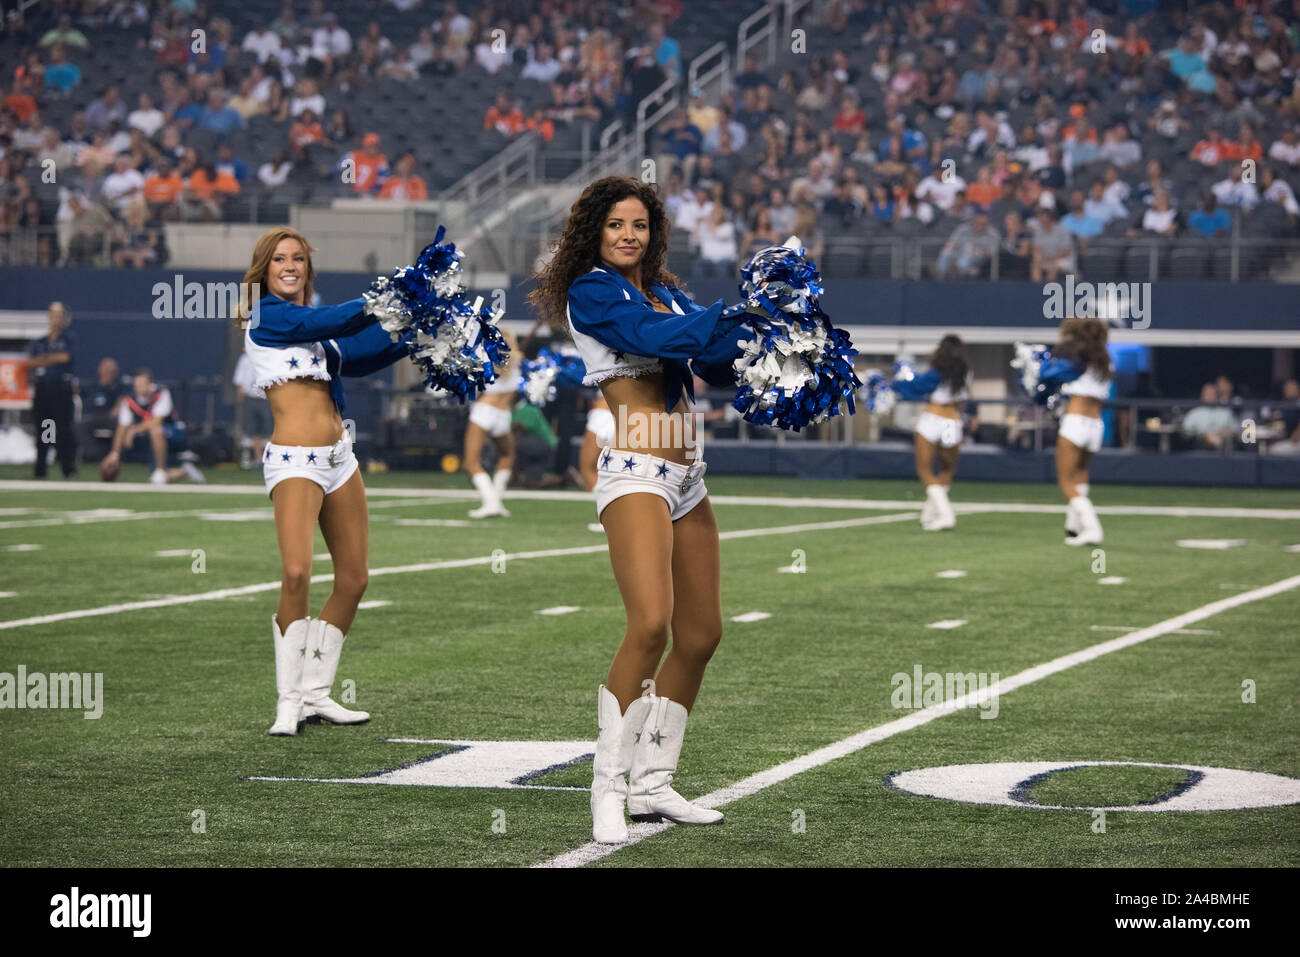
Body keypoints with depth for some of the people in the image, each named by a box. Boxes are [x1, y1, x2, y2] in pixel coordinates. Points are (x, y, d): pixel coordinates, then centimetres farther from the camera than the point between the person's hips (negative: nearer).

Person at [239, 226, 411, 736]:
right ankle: (288, 701, -11)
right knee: (296, 574, -20)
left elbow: (359, 357, 12)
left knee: (353, 579, 7)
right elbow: (329, 322, -14)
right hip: (294, 461, -8)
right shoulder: (268, 316, -4)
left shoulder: (314, 324, 17)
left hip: (338, 458, 8)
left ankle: (317, 693, 18)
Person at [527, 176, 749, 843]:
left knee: (700, 635, 7)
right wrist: (738, 314, -16)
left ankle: (653, 785, 18)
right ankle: (608, 788, -16)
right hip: (635, 474, -8)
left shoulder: (665, 292, 19)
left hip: (686, 479, 8)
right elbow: (655, 336, -17)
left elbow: (718, 365, 11)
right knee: (651, 624, -23)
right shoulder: (590, 292, -2)